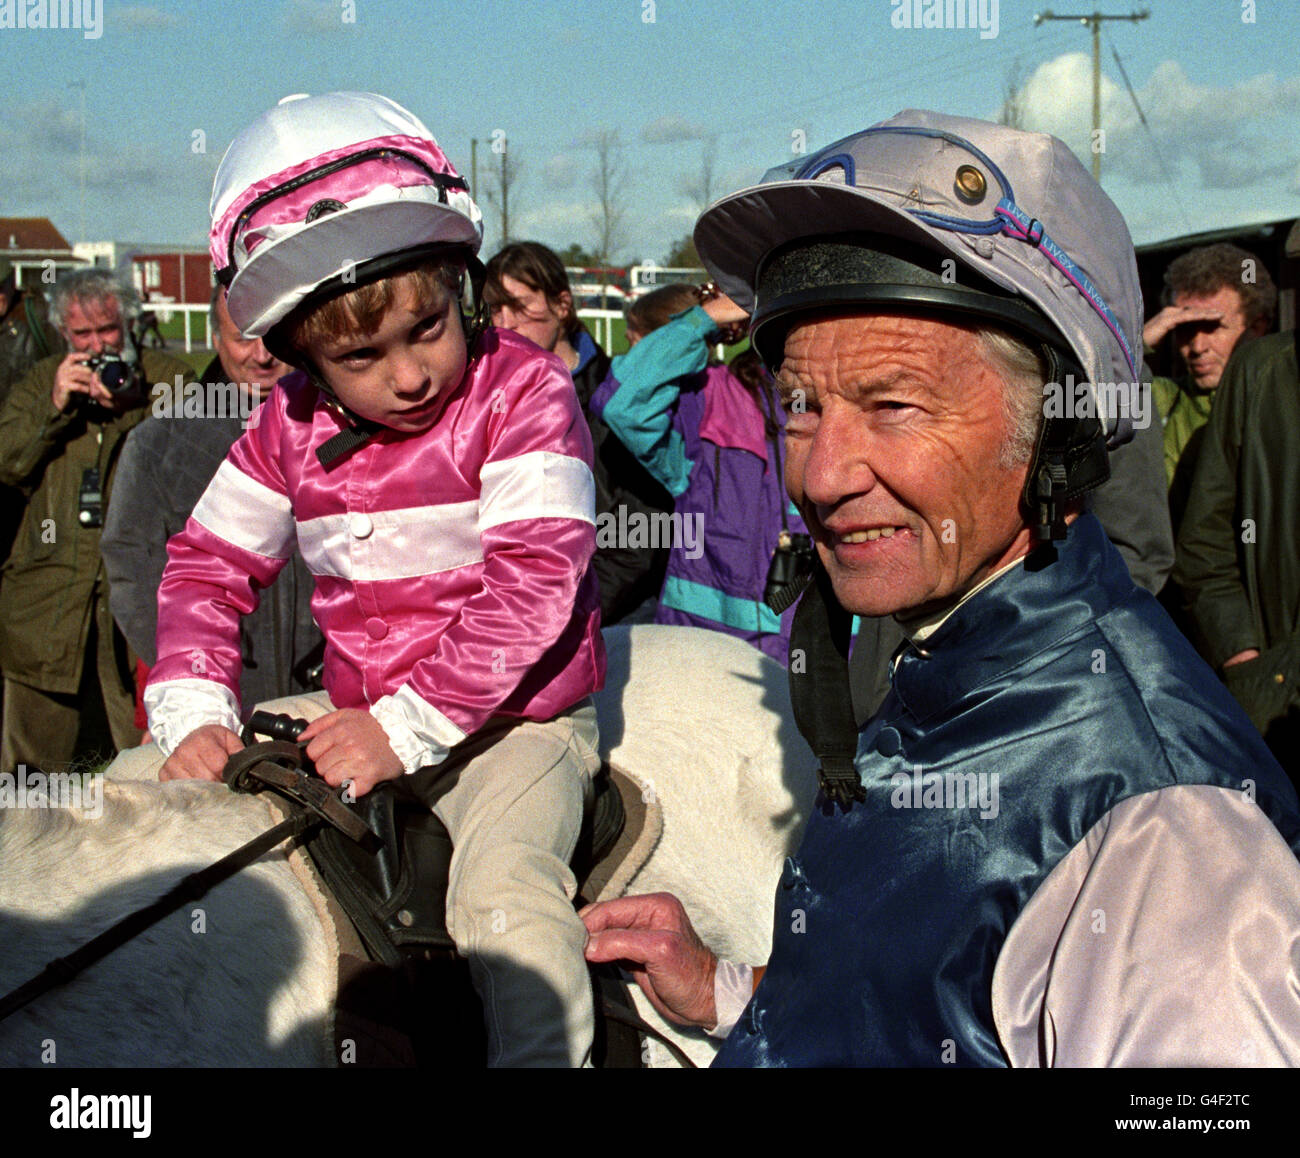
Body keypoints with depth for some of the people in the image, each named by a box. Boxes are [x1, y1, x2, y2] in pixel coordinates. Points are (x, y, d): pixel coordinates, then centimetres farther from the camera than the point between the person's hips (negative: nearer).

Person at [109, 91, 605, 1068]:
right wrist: (193, 717, -10)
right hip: (356, 714, 6)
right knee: (134, 786, 2)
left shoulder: (525, 392, -13)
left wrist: (405, 728, -25)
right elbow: (207, 564, 7)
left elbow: (533, 585, -20)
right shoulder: (291, 424, 1)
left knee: (503, 888, -33)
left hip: (515, 721, -5)